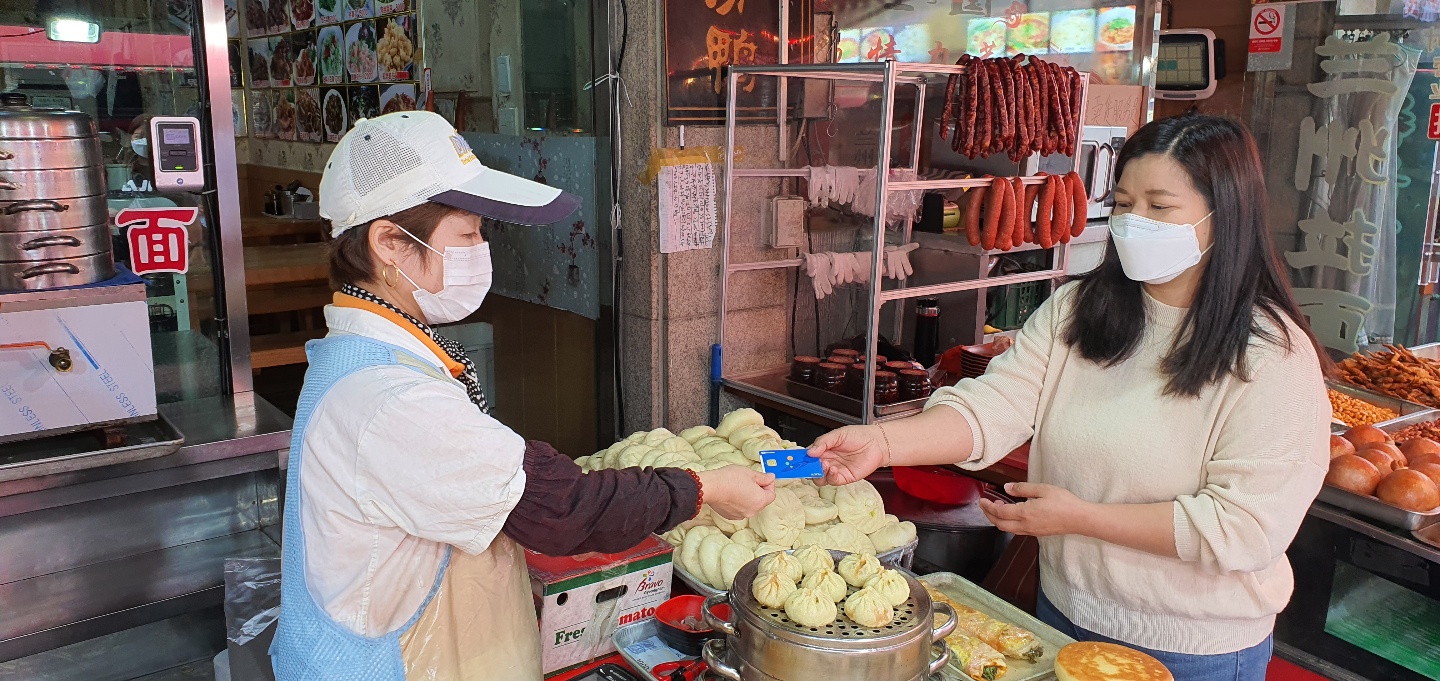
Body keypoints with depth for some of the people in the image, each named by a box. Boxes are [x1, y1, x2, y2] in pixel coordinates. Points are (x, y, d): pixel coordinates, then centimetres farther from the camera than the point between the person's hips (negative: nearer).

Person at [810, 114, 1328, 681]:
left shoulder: (1275, 356, -17)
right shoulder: (1075, 310, -4)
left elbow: (1246, 527, -22)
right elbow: (991, 409, -17)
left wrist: (1080, 516, -22)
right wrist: (882, 442, -34)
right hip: (1062, 612, 4)